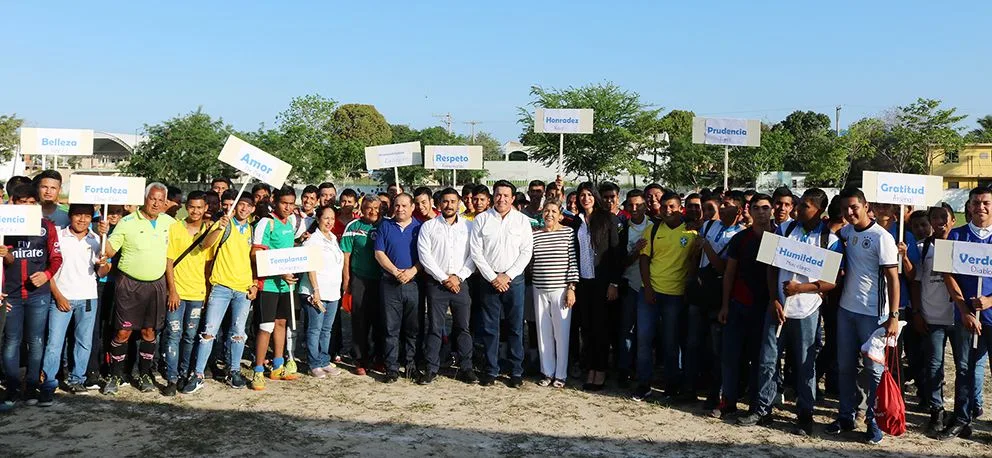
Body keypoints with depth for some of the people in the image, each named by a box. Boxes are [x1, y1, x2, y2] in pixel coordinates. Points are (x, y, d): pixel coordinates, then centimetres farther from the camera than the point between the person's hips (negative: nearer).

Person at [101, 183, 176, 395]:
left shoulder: (169, 222, 5)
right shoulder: (127, 222, -7)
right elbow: (109, 251, -8)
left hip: (157, 284, 3)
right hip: (129, 284, -3)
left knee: (149, 331, 10)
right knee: (123, 332, -1)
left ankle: (145, 374, 22)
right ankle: (115, 376, 12)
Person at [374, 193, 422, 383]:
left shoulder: (420, 227, 7)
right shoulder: (385, 226, 8)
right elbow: (379, 253, 2)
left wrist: (412, 271, -14)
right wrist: (395, 271, -10)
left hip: (414, 283, 0)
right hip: (390, 284, 0)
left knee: (412, 328, 5)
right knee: (391, 328, 1)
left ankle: (411, 364, 16)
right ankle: (391, 368, 6)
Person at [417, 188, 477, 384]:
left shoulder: (469, 226, 8)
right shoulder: (428, 227, 4)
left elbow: (474, 256, 3)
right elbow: (425, 256, -3)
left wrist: (458, 277, -8)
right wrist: (444, 278, -9)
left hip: (461, 283, 1)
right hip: (436, 283, -1)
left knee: (463, 327, 4)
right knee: (435, 327, 2)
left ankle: (465, 368, 11)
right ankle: (432, 368, 10)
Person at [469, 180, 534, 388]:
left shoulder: (522, 220, 3)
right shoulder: (482, 219, 3)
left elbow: (526, 251, 0)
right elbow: (476, 251, -1)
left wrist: (507, 276, -8)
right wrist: (493, 277, -7)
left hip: (514, 279, 0)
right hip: (489, 279, 0)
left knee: (516, 327, 3)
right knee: (489, 327, 4)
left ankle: (516, 371, 11)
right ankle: (491, 370, 14)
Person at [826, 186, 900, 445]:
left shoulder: (881, 237, -11)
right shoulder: (846, 232, 7)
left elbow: (893, 278, -12)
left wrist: (893, 316, -17)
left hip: (873, 314, -6)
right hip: (846, 309, 6)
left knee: (874, 369, 1)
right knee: (845, 367, 11)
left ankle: (873, 422, 10)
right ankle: (846, 416, 21)